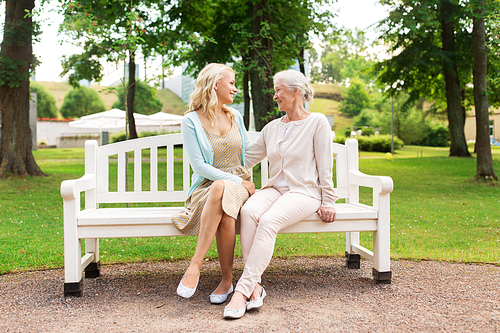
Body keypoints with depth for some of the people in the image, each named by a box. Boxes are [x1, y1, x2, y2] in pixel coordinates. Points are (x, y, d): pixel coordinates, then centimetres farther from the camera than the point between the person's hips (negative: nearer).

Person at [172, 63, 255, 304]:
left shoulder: (235, 117, 16)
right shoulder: (191, 121, 0)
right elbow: (199, 166, -10)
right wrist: (237, 180, -14)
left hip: (237, 185, 3)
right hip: (205, 187, -2)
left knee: (221, 190, -36)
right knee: (220, 187, -39)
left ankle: (195, 266, -31)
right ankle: (227, 281, -32)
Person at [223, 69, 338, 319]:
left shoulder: (317, 122, 2)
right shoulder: (272, 128, 18)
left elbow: (324, 166, -1)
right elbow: (246, 158, 22)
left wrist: (327, 201, -4)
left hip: (304, 191, -4)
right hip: (275, 188, 5)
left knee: (268, 221, -34)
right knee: (249, 211, -30)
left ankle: (242, 289, -33)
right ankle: (254, 286, -31)